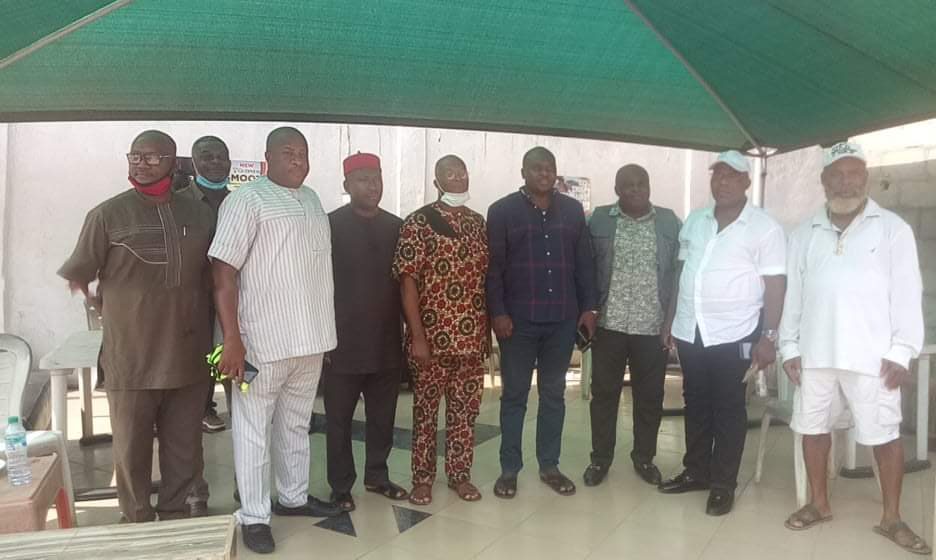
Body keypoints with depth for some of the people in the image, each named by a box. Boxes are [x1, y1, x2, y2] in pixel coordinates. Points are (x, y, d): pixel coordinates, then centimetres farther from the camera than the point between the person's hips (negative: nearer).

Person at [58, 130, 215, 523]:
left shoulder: (199, 215, 5)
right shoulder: (108, 214, -5)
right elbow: (77, 276, 0)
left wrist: (221, 338, 12)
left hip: (187, 357, 3)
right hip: (130, 360, -2)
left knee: (184, 450, 14)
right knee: (131, 452, 11)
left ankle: (174, 517, 34)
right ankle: (138, 525, 31)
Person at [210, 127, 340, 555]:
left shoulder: (312, 200, 13)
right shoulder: (246, 199, -9)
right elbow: (224, 271, -14)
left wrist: (326, 329, 16)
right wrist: (233, 339, -20)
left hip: (310, 337, 7)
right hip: (263, 339, -6)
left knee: (296, 425, 19)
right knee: (254, 430, 6)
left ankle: (293, 496, 34)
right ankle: (253, 516, 19)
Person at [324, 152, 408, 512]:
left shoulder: (396, 227, 7)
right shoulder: (330, 225, -5)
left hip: (387, 343, 4)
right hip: (343, 344, -3)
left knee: (383, 417, 14)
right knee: (339, 420, 9)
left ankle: (377, 476, 32)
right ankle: (341, 486, 24)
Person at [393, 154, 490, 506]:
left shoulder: (478, 222, 10)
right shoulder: (418, 222, -7)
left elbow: (486, 279, 13)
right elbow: (407, 281, -10)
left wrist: (488, 331, 11)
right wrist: (417, 336, -14)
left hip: (472, 339, 5)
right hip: (432, 338, -4)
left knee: (466, 410, 13)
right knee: (426, 410, 8)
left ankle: (460, 474, 28)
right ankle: (422, 478, 23)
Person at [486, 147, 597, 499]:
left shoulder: (572, 210, 8)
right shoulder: (502, 211, -1)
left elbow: (584, 262, 9)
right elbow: (493, 267, -4)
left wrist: (589, 307, 4)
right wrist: (498, 312, -11)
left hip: (562, 319, 3)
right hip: (518, 320, -3)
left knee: (554, 393, 11)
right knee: (514, 394, 6)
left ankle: (549, 466, 23)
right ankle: (509, 469, 17)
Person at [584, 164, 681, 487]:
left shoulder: (669, 222, 4)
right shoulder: (598, 220, 1)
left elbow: (679, 272, 4)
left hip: (653, 327, 1)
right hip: (608, 324, -1)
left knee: (650, 396, 10)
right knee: (604, 392, 8)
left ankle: (644, 457, 29)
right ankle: (600, 457, 23)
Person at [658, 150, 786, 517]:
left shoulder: (764, 227, -6)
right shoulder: (694, 221, 10)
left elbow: (775, 285, -8)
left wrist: (768, 336, -13)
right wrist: (671, 319, 13)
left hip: (734, 334, -5)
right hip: (690, 332, 5)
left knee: (728, 409, 5)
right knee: (695, 404, 14)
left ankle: (723, 484, 16)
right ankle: (696, 471, 27)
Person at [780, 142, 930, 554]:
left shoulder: (892, 228, 1)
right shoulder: (805, 234, 10)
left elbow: (907, 293, -3)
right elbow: (793, 293, 9)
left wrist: (901, 351, -10)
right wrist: (789, 346, 4)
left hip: (872, 355, -3)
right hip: (815, 353, 3)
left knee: (884, 434, 5)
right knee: (813, 427, 11)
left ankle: (891, 519, 21)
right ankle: (819, 503, 28)